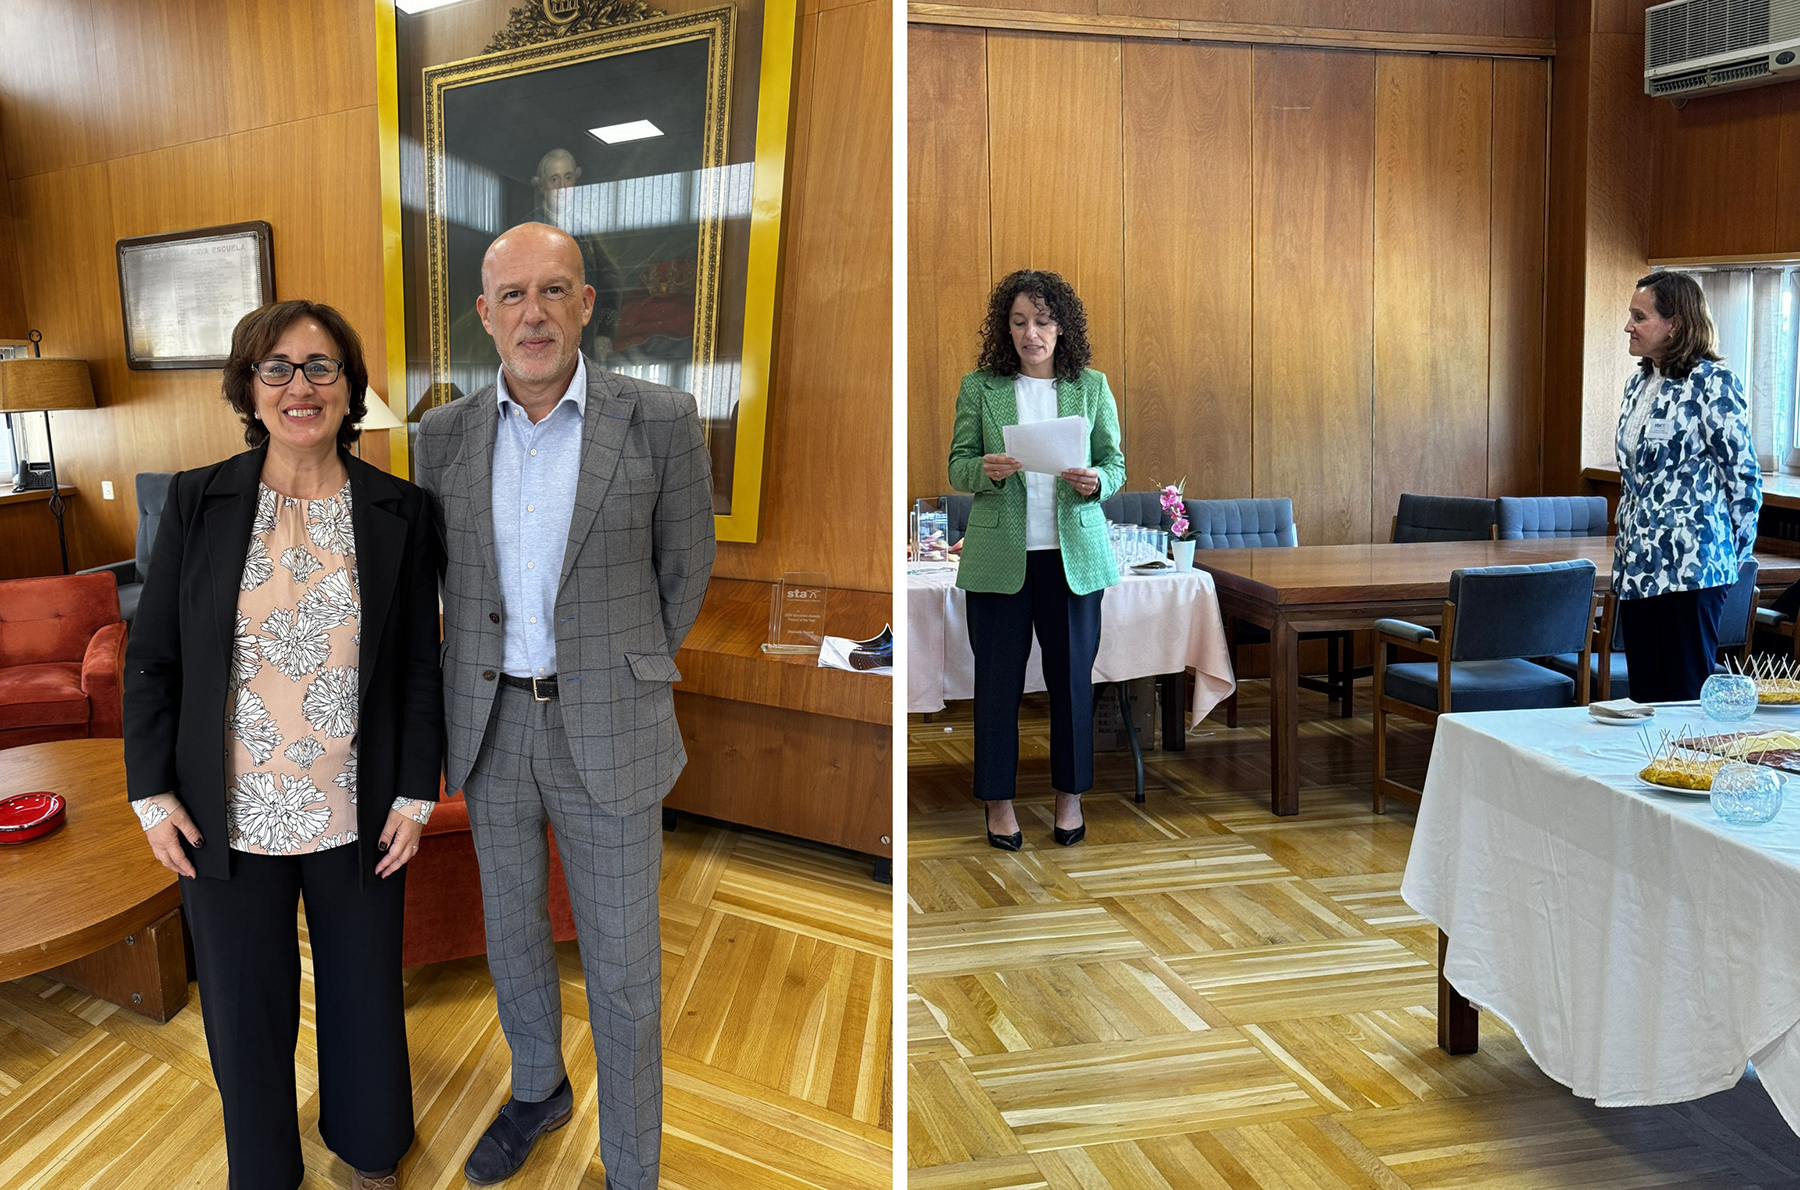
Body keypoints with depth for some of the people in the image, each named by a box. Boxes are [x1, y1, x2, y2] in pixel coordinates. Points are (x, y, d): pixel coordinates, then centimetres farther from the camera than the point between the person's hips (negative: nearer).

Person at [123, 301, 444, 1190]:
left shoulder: (398, 512, -4)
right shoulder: (198, 501, -4)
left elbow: (420, 667, -1)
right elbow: (151, 658, 1)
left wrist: (415, 793, -3)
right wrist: (153, 793, -3)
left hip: (356, 813, 0)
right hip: (229, 814, 0)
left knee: (363, 989, 16)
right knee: (245, 1002, 15)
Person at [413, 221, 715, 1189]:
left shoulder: (659, 422, -11)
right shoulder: (447, 433, -1)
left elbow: (684, 570, 1)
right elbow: (449, 576, 12)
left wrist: (623, 687, 8)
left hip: (606, 734, -3)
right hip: (490, 725, 4)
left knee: (621, 963, 6)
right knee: (512, 927, 21)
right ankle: (538, 1088, 48)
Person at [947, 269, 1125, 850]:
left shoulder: (1092, 386, 6)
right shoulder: (979, 386, 3)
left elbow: (1116, 464, 7)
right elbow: (957, 465, 3)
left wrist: (1094, 481, -16)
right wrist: (986, 470, -19)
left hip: (1073, 554, 1)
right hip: (999, 556, -1)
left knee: (1072, 676, 8)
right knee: (997, 678, 5)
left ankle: (1070, 794, 25)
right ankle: (998, 800, 19)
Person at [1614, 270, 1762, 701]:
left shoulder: (1713, 383, -9)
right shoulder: (1638, 384, 14)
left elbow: (1744, 476, -7)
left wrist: (1732, 554, -1)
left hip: (1689, 568, -7)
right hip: (1637, 568, 8)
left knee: (1686, 698, -1)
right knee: (1644, 698, 11)